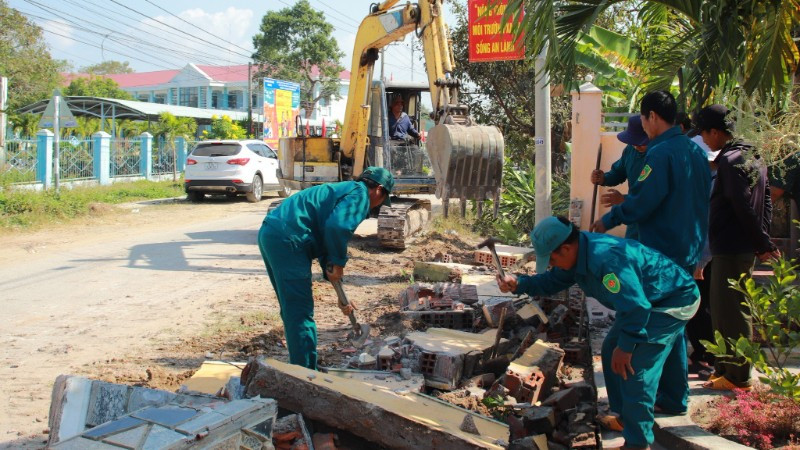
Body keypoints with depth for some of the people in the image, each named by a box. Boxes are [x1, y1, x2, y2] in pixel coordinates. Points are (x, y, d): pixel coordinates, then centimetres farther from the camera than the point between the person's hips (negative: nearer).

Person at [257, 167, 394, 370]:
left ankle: (300, 368, 31)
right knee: (300, 313, -4)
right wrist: (338, 263, -6)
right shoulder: (360, 195, -2)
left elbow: (326, 236, 31)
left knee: (292, 309, 20)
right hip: (286, 240, -10)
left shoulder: (342, 191, 28)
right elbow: (337, 227, -22)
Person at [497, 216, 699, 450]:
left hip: (676, 300, -11)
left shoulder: (606, 259, -38)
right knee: (612, 349, 19)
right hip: (655, 300, 11)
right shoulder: (578, 254, -6)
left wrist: (625, 346, -24)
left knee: (635, 364, -17)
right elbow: (551, 281, 9)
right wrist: (518, 283, -7)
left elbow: (635, 307, -36)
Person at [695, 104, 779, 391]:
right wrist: (763, 242, 14)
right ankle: (726, 368, 26)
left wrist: (763, 243, -14)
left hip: (730, 249, -10)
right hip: (744, 247, 10)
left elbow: (743, 207, -21)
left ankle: (737, 377, 4)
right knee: (727, 311, 17)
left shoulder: (729, 161, -17)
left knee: (731, 313, -3)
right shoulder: (752, 157, 14)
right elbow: (765, 203, 16)